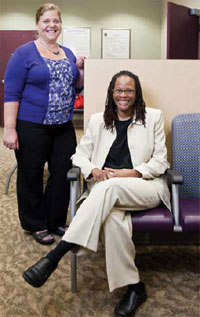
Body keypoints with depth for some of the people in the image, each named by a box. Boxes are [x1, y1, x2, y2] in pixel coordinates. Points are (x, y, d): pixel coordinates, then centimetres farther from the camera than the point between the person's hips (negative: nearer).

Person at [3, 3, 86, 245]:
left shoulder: (68, 53, 12)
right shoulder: (24, 53, -6)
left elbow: (76, 87, 19)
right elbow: (11, 92, -12)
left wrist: (81, 69, 0)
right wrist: (10, 129, -19)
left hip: (64, 127, 6)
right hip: (32, 126, -5)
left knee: (64, 173, 8)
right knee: (31, 177, 7)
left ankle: (56, 222, 26)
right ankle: (36, 225, 24)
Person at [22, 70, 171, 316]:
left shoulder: (153, 117, 11)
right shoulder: (97, 120, 17)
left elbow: (160, 161, 7)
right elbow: (80, 155, 15)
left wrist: (131, 173, -10)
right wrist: (95, 171, -8)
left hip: (146, 187, -1)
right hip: (105, 188, 2)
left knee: (109, 187, -37)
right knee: (112, 220, -36)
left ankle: (54, 257, -38)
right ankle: (133, 287, -18)